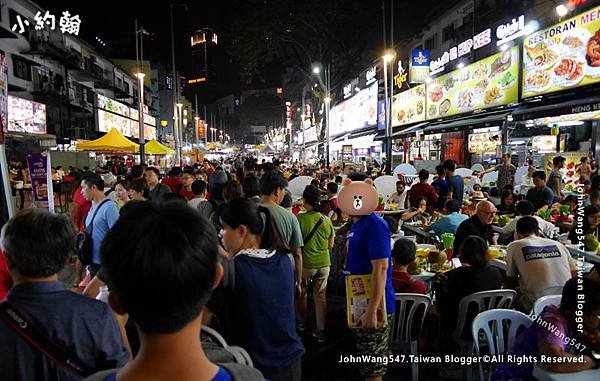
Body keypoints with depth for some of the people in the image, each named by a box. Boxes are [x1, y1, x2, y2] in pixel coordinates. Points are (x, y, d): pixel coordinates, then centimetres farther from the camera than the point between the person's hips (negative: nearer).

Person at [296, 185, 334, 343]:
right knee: (320, 296, 10)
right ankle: (321, 331, 13)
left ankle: (301, 322, 37)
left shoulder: (300, 219, -16)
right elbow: (330, 245, 6)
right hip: (324, 264, 3)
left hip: (306, 263, -3)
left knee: (302, 293, 20)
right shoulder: (327, 220, -3)